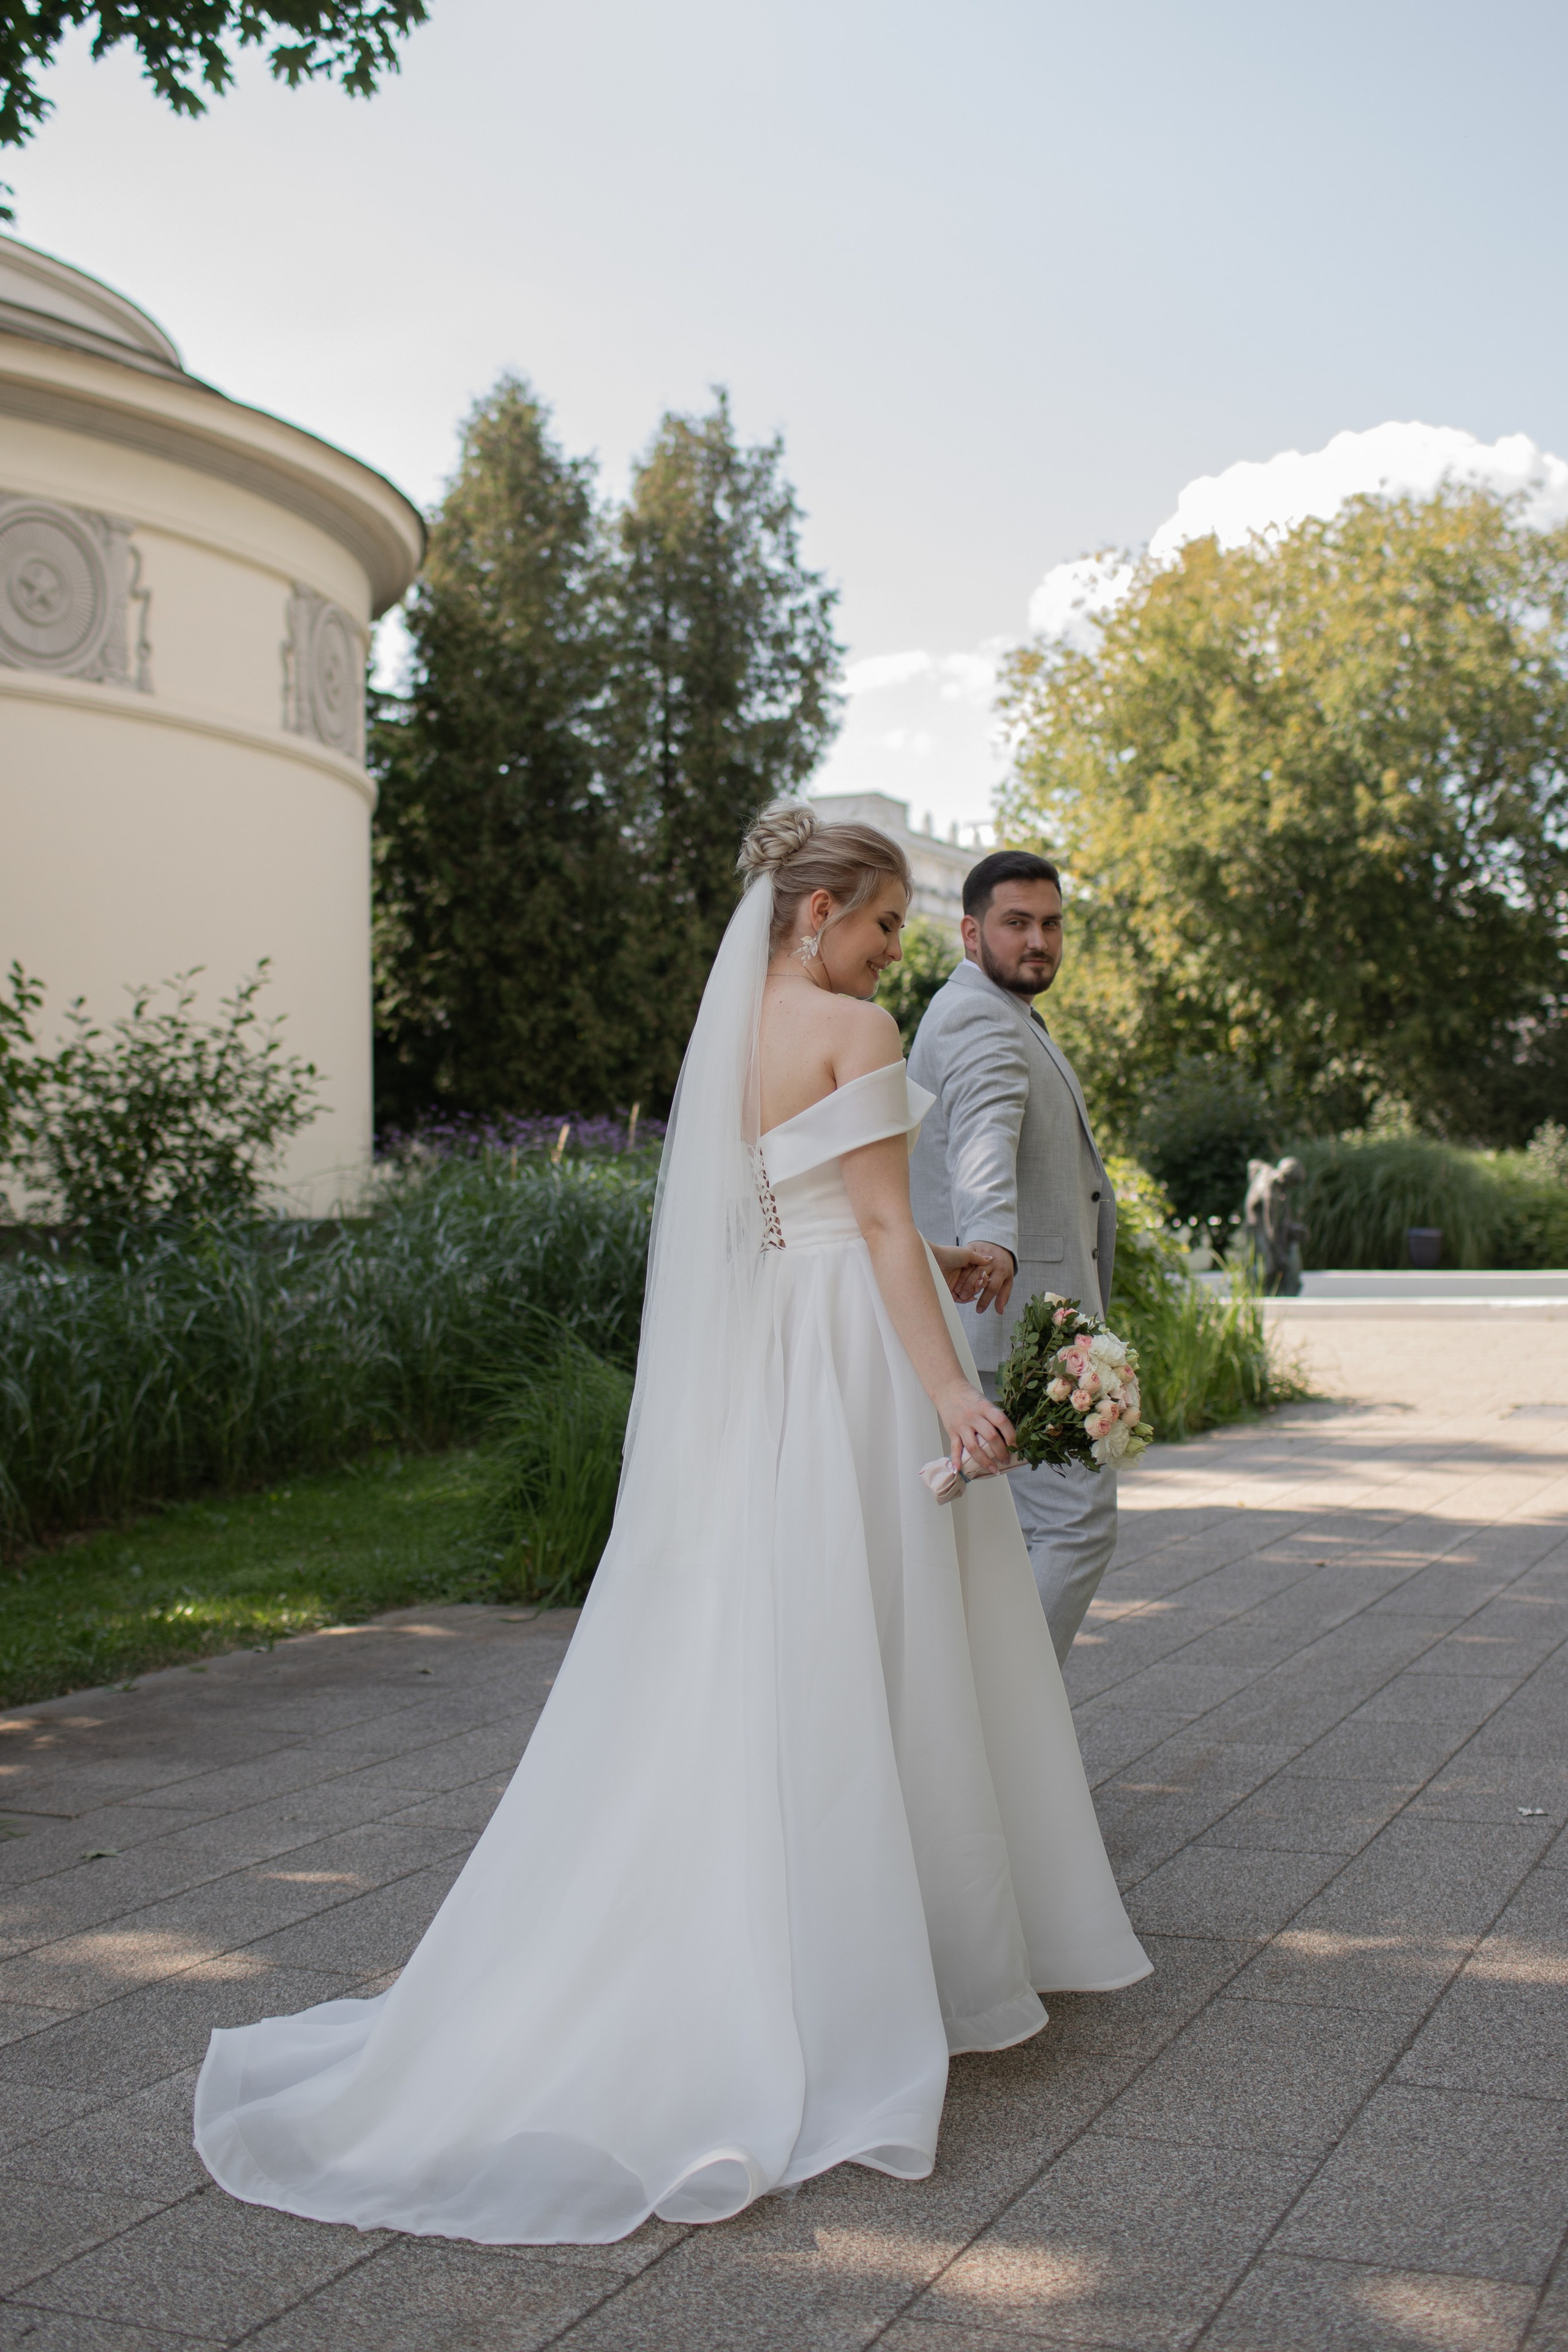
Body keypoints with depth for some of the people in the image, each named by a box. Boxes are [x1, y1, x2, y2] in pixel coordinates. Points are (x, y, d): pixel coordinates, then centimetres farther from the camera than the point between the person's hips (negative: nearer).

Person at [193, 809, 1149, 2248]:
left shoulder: (730, 1030, 15)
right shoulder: (854, 1029, -10)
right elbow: (881, 1221, -16)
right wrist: (951, 1385, -18)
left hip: (749, 1372, 8)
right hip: (855, 1365, -8)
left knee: (746, 1663, 11)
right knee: (865, 1658, 0)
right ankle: (898, 1951, 10)